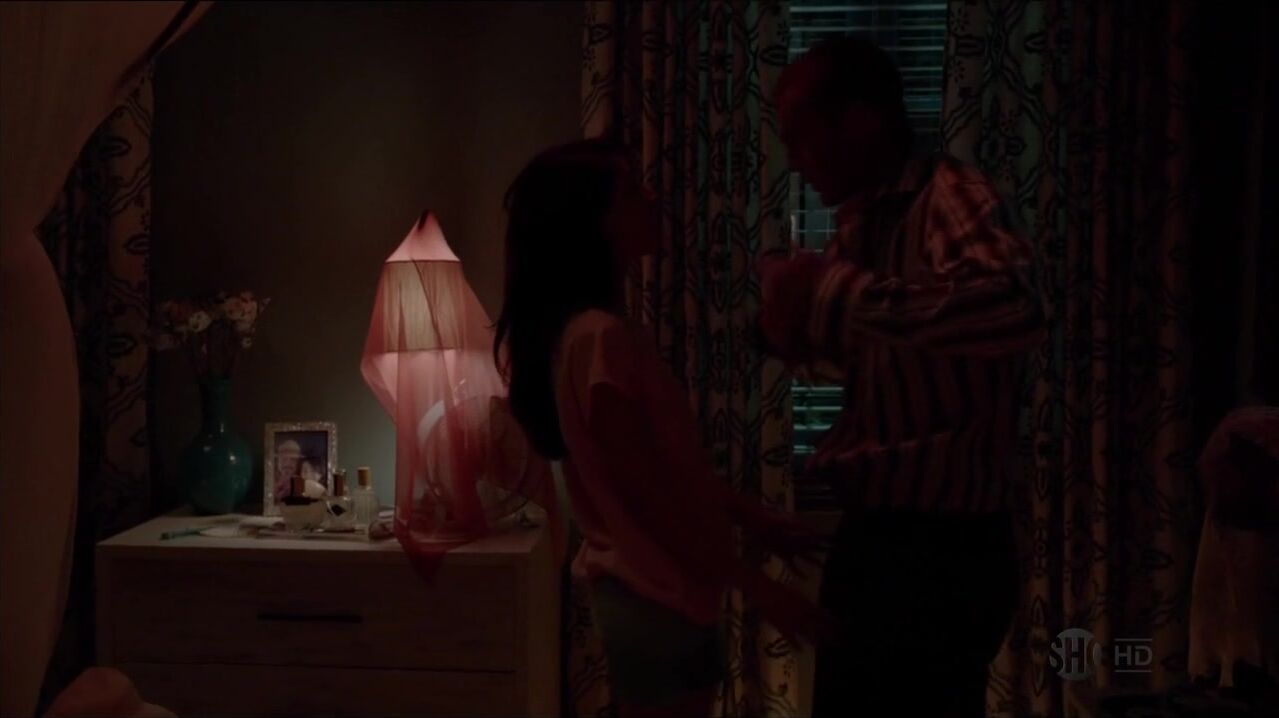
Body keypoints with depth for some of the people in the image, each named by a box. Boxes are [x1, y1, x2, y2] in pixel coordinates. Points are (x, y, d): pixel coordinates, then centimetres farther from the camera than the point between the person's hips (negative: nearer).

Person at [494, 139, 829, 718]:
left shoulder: (585, 332, 8)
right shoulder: (599, 339, -22)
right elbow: (651, 490, -22)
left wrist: (751, 518, 15)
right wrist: (756, 587, -17)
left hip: (644, 585, 9)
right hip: (653, 591, -9)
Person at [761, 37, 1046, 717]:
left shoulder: (947, 197, -17)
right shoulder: (864, 222, 8)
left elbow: (1016, 308, -37)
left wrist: (838, 292, -29)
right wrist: (797, 316, -1)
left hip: (937, 550, -8)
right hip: (876, 534, 8)